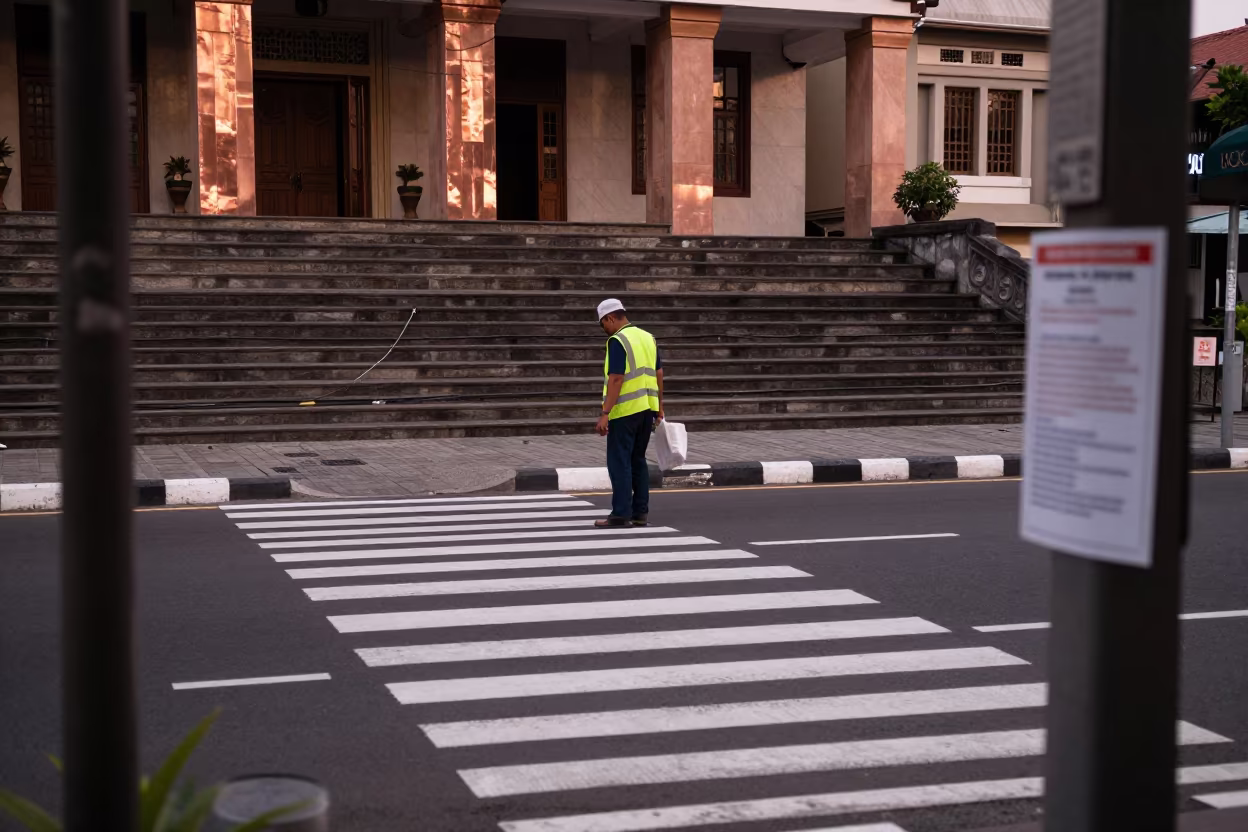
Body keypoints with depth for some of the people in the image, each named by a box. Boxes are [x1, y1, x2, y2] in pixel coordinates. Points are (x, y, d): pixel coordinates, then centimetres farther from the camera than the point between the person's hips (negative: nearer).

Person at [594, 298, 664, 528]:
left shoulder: (617, 341, -12)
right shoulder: (648, 337, 12)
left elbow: (616, 379, -19)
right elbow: (659, 374, 14)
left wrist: (605, 414, -19)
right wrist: (659, 407, 21)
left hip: (625, 410, -8)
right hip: (647, 408, 8)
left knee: (619, 462, -2)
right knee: (638, 460, 14)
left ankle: (621, 513, -3)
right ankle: (641, 512, 14)